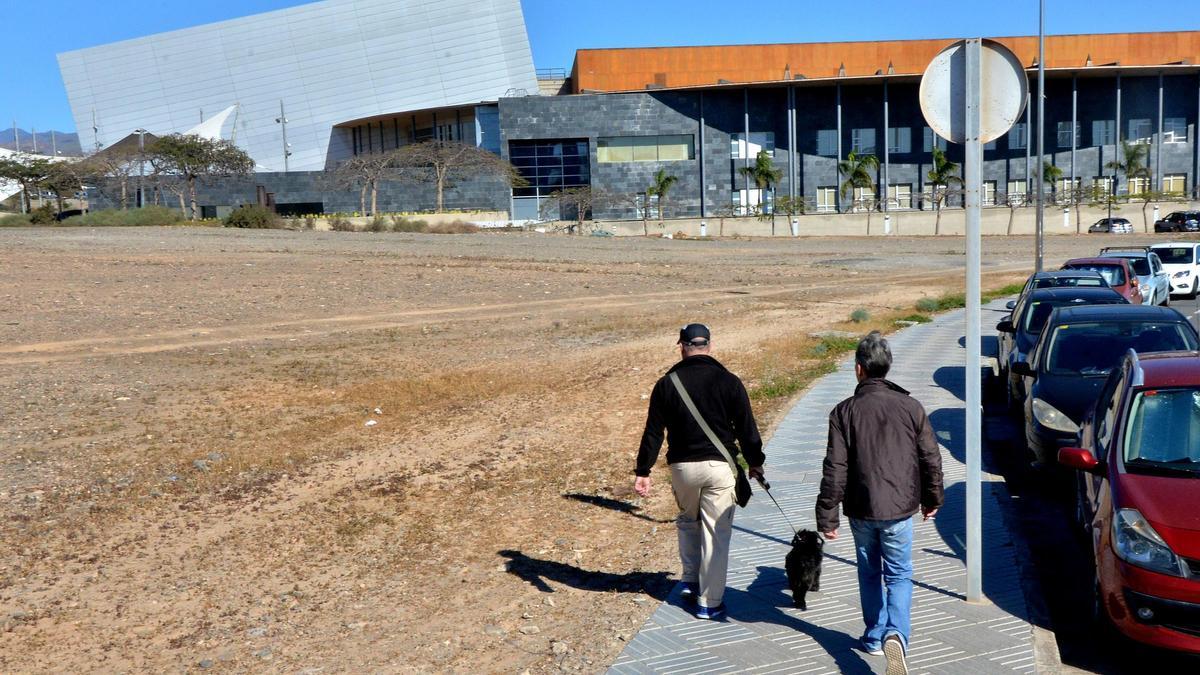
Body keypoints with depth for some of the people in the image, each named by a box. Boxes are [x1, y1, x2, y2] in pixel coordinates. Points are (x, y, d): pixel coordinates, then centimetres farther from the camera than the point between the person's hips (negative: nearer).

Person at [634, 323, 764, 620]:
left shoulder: (666, 384, -2)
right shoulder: (728, 382, -4)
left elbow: (653, 431, -1)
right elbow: (746, 428, 0)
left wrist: (643, 471, 4)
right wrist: (755, 462, 14)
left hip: (682, 466, 2)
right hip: (718, 465, -2)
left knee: (687, 521, 26)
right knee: (716, 534, 6)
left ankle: (690, 581, 27)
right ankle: (710, 602, 10)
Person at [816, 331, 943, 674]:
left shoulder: (845, 411, -9)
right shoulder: (910, 407, -4)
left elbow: (835, 469, -11)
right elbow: (931, 458, 2)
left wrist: (827, 516, -4)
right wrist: (932, 498, 18)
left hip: (861, 509, 0)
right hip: (900, 508, 0)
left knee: (870, 575, 18)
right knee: (899, 575, 8)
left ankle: (875, 637, 28)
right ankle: (895, 635, -13)